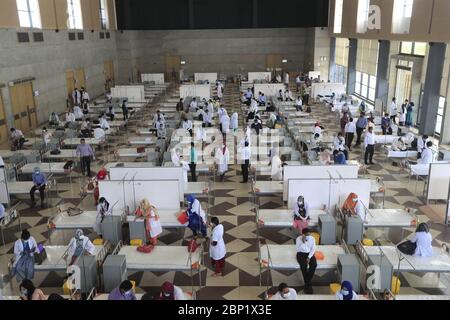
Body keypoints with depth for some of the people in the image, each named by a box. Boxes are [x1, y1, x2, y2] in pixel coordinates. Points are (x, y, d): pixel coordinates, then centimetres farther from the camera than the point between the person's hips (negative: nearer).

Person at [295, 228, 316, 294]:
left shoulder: (312, 238, -1)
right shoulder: (298, 239, -10)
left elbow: (313, 249, -4)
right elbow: (298, 249, -17)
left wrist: (309, 257, -16)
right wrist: (303, 242, -28)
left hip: (310, 254, 3)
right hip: (301, 254, -3)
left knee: (314, 264, -28)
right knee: (304, 265, -32)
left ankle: (307, 282, -18)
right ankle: (308, 283, -22)